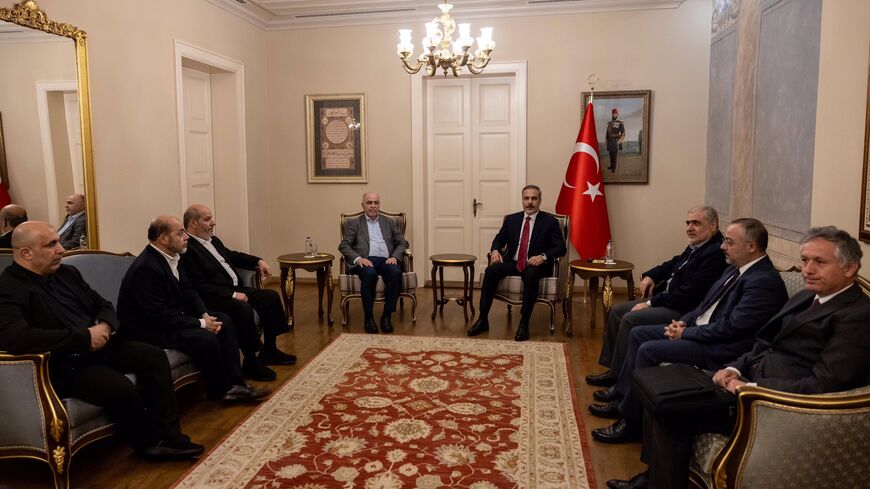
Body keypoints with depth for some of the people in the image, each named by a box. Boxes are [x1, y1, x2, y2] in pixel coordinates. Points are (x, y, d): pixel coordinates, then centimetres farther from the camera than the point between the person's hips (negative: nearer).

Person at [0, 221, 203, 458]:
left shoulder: (67, 273, 11)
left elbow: (104, 306, 16)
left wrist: (105, 327, -10)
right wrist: (85, 337, -25)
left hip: (99, 346, 8)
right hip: (63, 365, -8)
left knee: (154, 356, -10)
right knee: (121, 387, -28)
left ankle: (168, 436, -6)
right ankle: (147, 441, 1)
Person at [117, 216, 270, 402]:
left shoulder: (172, 257, 2)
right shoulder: (145, 268, -26)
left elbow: (188, 291, 10)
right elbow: (159, 316, -27)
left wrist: (205, 315, -8)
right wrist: (201, 324, -21)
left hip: (173, 316, 10)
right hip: (150, 330, -10)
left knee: (224, 321, 2)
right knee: (206, 338, -25)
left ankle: (234, 383, 0)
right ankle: (220, 390, -1)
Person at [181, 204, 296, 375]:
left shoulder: (212, 240, 12)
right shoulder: (187, 250, -17)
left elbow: (232, 255, 28)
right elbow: (202, 287, -21)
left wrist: (258, 261, 15)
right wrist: (233, 295, -21)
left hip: (235, 290, 10)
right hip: (215, 299, -10)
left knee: (271, 296, 4)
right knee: (243, 308, -34)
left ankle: (269, 350, 14)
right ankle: (250, 363, -17)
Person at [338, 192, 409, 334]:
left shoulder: (389, 222, 24)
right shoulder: (353, 223, 17)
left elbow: (402, 243, 17)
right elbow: (344, 246, 6)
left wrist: (395, 257, -4)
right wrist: (358, 258, -13)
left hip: (386, 260, 2)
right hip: (366, 261, -2)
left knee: (396, 273, -33)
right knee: (369, 274, -37)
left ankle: (387, 315, -22)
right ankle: (369, 317, -22)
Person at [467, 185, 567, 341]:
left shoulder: (550, 222, 1)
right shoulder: (511, 219, 12)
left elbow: (560, 247, -5)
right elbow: (499, 239, 16)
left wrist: (543, 256, -24)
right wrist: (495, 250, -8)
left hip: (535, 265, -3)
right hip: (512, 262, 3)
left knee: (531, 275, -38)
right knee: (490, 271, -25)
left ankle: (524, 324, -29)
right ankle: (483, 319, -20)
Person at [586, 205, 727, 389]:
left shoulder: (715, 253, -21)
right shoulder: (696, 246, 8)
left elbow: (690, 293, -25)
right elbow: (674, 263, 25)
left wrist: (650, 303, -18)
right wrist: (650, 275, 6)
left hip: (682, 311, -10)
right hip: (665, 299, 10)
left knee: (629, 319, -21)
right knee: (617, 311, 6)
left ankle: (617, 377, -6)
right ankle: (611, 367, 11)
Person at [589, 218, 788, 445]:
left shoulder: (765, 282, -20)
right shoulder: (735, 269, 10)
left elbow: (731, 327, -24)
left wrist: (686, 333, -15)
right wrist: (684, 322, 1)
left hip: (719, 348, -10)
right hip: (699, 328, 10)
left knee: (648, 350, -21)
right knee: (638, 334, 6)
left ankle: (631, 422, -6)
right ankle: (622, 399, 13)